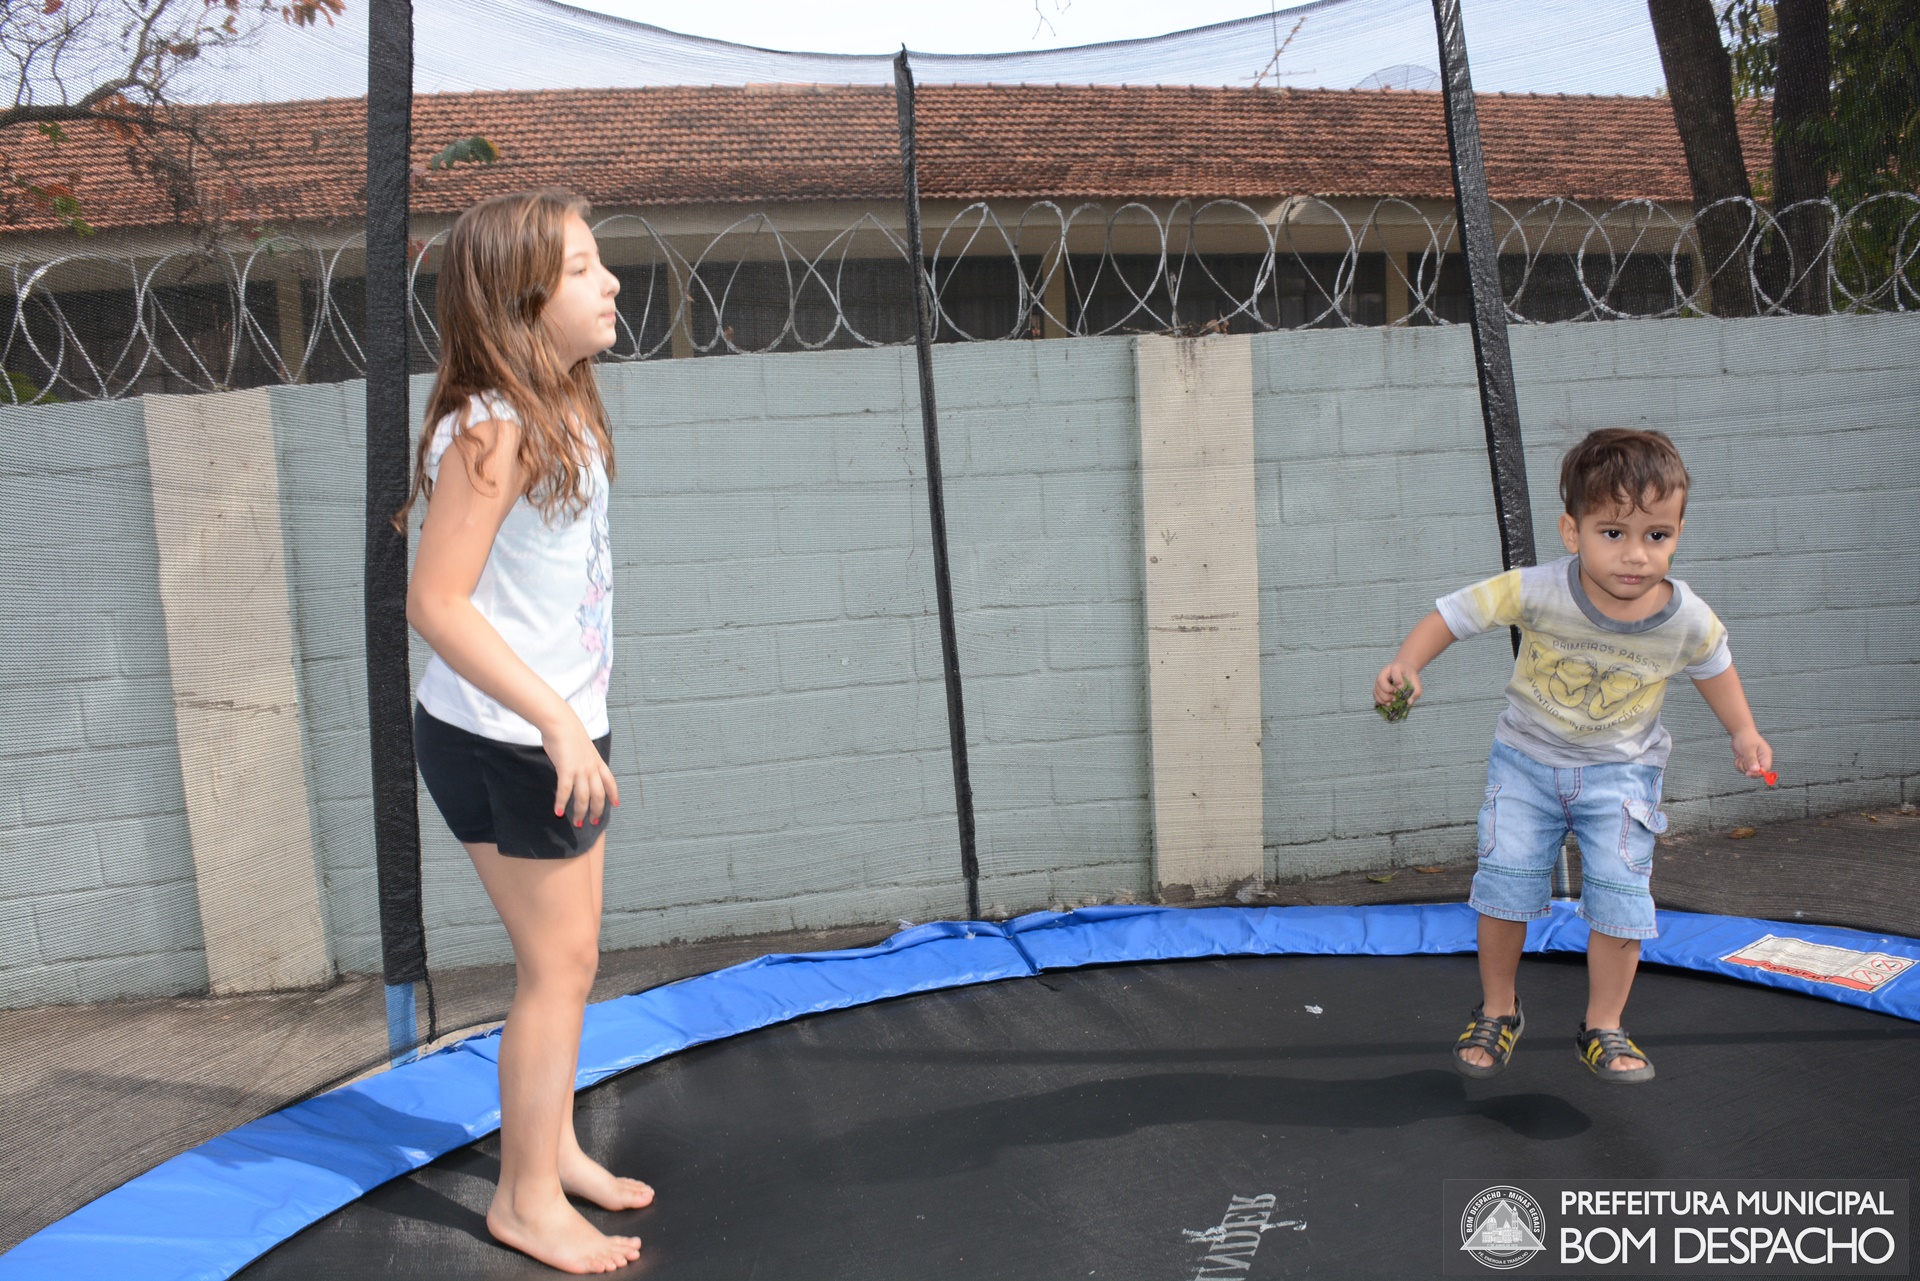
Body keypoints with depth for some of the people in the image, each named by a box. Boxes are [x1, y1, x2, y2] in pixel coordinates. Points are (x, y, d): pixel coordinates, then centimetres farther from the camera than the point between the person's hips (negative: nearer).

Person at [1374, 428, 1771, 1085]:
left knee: (1619, 894, -7)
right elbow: (1456, 611, -17)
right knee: (1504, 881, -3)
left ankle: (1603, 1026, 15)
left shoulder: (1688, 619, -14)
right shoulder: (1537, 592, -24)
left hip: (1621, 772, 1)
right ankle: (1497, 1010, 21)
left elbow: (1713, 666, 9)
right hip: (1527, 759, -1)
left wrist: (1743, 733, 7)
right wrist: (1406, 665, -30)